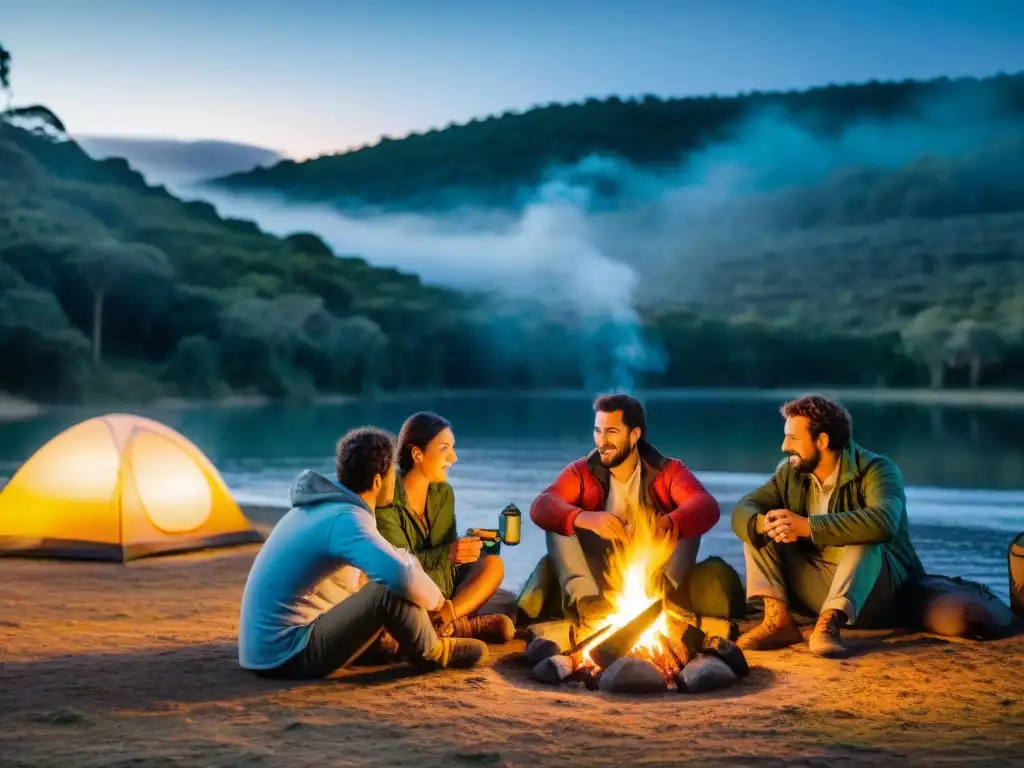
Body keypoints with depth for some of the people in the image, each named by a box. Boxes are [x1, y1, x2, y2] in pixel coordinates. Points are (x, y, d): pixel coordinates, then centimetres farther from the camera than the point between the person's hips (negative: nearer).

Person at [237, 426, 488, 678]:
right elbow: (403, 577, -32)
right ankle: (432, 652, 8)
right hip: (286, 656, -10)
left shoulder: (326, 505, 10)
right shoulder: (345, 519, -19)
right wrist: (438, 601, -11)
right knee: (391, 591, -16)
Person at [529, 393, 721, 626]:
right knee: (559, 519, -18)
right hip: (600, 575, 1)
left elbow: (707, 506, -22)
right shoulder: (582, 471, 0)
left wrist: (667, 524, -45)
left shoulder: (668, 471, -2)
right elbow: (541, 506, -18)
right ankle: (586, 601, -37)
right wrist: (587, 519, -40)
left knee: (685, 522, -22)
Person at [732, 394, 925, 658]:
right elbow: (742, 510, -6)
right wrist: (763, 523, -31)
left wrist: (807, 527, -37)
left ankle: (828, 624, -46)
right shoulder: (790, 472, 3)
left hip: (873, 590, -5)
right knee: (756, 529, -7)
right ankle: (778, 620, -23)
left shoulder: (876, 470, -15)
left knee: (863, 543, -34)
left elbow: (883, 523, -36)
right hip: (815, 586, 6)